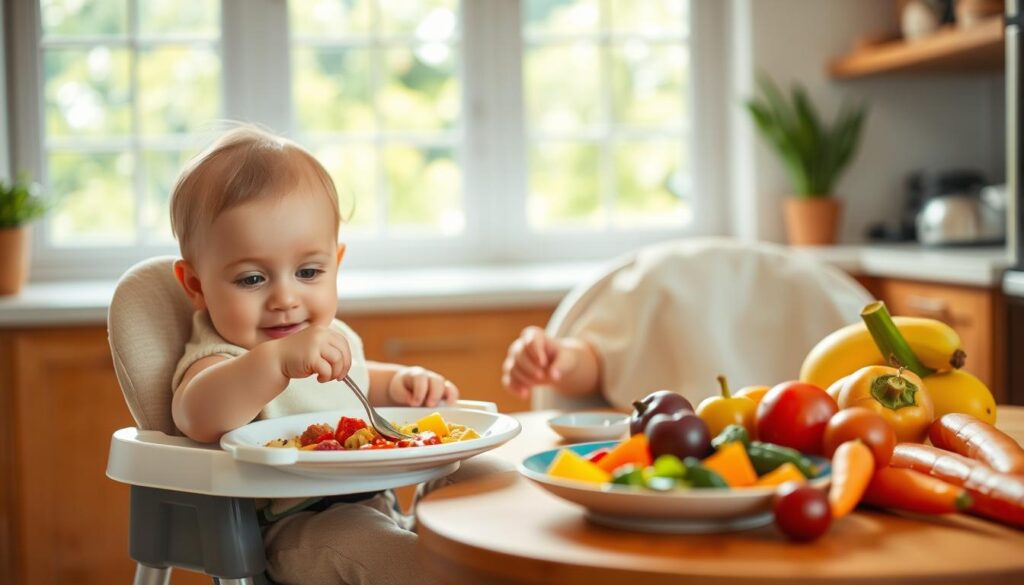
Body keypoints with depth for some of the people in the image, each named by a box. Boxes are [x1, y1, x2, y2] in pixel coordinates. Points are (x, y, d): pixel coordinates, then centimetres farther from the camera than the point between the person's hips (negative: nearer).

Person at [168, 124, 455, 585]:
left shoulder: (331, 339, 11)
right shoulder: (218, 358, -15)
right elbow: (198, 417, -39)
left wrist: (400, 383, 13)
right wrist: (277, 359, -53)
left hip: (377, 504, 8)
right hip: (295, 525, -8)